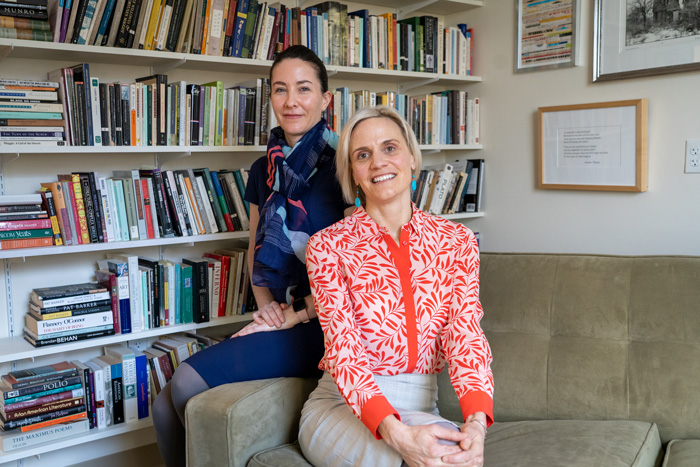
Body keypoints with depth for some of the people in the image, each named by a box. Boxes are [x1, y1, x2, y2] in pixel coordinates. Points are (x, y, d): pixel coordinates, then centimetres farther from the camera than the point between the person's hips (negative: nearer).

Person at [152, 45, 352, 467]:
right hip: (280, 320, 7)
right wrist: (267, 305, 2)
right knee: (166, 407, -3)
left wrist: (298, 314, -12)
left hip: (322, 324, -7)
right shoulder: (265, 170, 13)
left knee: (188, 382, -18)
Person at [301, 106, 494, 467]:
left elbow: (466, 335, -6)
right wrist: (396, 433, -31)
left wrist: (476, 421, -25)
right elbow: (345, 350, -15)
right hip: (342, 406, -2)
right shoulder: (328, 247, -5)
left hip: (421, 407, 3)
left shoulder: (456, 242, 4)